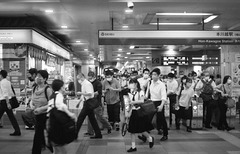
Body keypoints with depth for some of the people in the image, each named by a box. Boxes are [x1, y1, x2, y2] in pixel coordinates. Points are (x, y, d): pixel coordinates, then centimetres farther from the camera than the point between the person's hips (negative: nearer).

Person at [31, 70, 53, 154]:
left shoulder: (47, 89, -16)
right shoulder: (34, 89, 3)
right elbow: (33, 101, 15)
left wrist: (41, 108, -23)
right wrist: (33, 107, -6)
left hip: (46, 115, -6)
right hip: (37, 116, 6)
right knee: (38, 136, 14)